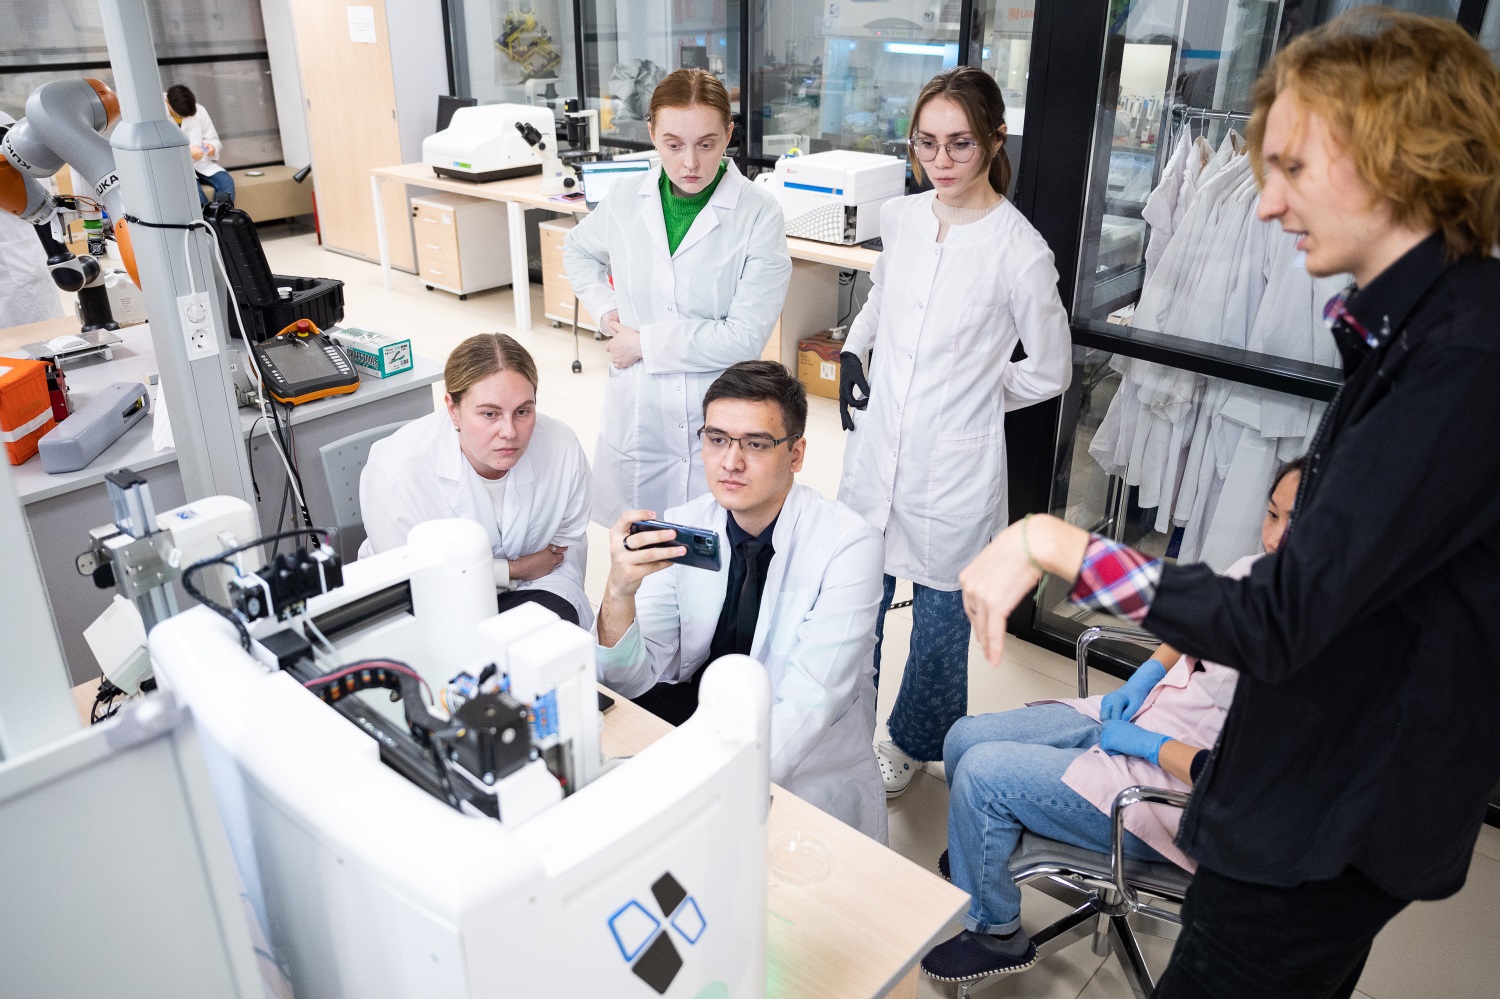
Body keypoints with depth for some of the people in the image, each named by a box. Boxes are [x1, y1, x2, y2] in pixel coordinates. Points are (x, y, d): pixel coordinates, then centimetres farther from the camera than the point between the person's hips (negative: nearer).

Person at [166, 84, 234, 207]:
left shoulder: (199, 110, 5)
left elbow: (214, 140, 12)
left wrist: (213, 147, -14)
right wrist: (186, 153, -24)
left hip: (201, 161, 4)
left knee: (226, 181, -25)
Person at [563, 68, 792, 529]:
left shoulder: (760, 214, -11)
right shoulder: (626, 200, 1)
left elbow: (746, 336, -17)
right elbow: (578, 249, 24)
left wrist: (645, 343, -11)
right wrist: (604, 307, 6)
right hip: (636, 417, 4)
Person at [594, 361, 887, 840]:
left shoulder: (847, 544, -18)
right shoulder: (682, 528, -6)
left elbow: (805, 707, -23)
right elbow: (633, 679, -10)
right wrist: (619, 592, -29)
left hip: (802, 761, -4)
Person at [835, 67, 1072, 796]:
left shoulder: (1019, 252, -15)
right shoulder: (899, 218, 2)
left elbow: (1050, 371, -3)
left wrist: (971, 393, -1)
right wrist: (852, 353, 8)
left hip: (954, 467, -5)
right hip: (877, 448, 5)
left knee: (940, 613, 12)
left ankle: (914, 742, 38)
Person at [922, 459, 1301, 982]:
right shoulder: (1253, 572, -4)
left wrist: (1147, 744, -17)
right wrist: (1144, 678, 3)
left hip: (1175, 791, -8)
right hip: (1136, 714, 8)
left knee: (980, 773, -15)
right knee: (964, 739, 4)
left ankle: (995, 934, 10)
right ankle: (987, 850, 34)